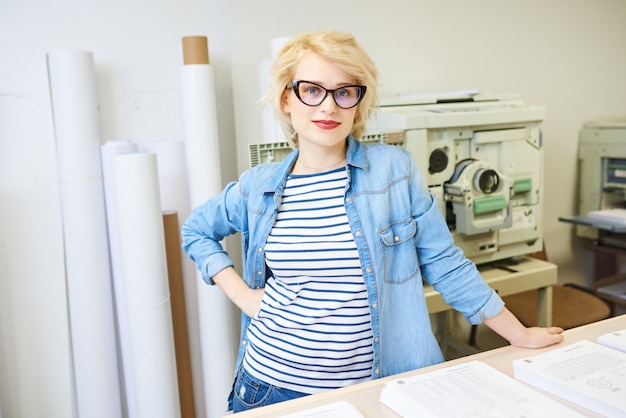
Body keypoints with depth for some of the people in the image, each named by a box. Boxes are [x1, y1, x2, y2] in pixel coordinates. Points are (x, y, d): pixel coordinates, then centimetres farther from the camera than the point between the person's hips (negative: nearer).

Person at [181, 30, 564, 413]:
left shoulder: (395, 169, -8)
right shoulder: (258, 187, -2)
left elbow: (443, 263, -2)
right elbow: (196, 230, 15)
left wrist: (519, 335, 1)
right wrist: (239, 292, 1)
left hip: (366, 390, -1)